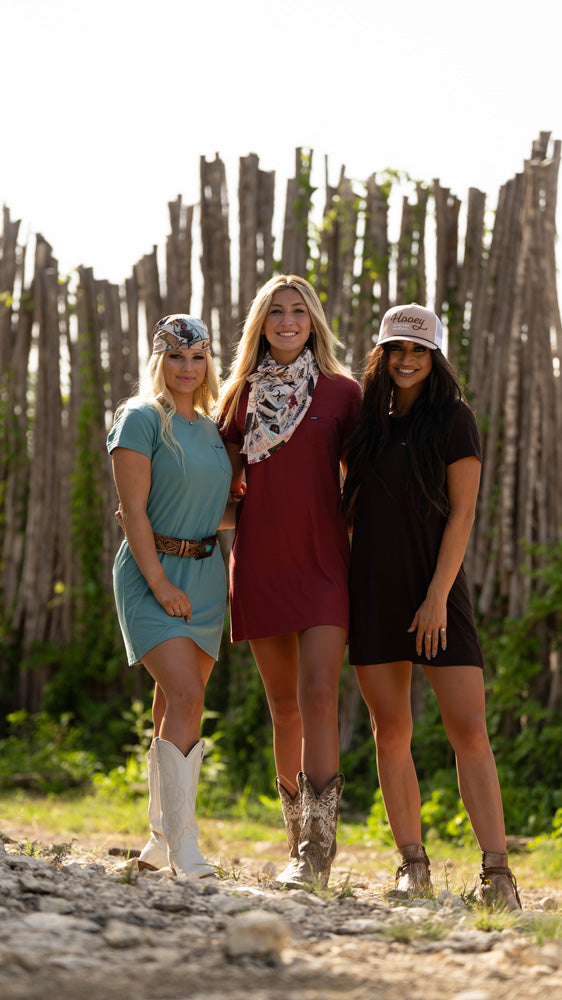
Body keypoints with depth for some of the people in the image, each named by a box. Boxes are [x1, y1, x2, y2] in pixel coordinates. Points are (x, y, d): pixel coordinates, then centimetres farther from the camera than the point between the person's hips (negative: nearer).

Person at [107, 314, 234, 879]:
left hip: (204, 574, 6)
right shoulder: (141, 419, -6)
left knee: (175, 708, 9)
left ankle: (160, 841, 17)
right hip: (152, 572, -6)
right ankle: (183, 851, -19)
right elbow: (133, 511, -12)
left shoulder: (210, 429, 14)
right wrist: (159, 583, -18)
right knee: (185, 699, -18)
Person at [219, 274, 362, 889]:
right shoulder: (243, 394, 11)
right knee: (284, 707, 8)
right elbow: (221, 478, 22)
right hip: (260, 564, 3)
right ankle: (299, 840, 18)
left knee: (318, 696, -16)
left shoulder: (343, 392, 5)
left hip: (324, 562, -3)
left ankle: (316, 852, -18)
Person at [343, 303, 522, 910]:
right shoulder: (365, 423, 11)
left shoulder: (452, 419, -1)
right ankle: (412, 863, 12)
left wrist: (437, 596, -13)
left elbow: (462, 513, -6)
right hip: (372, 590, 4)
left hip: (434, 588, -4)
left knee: (468, 728, -11)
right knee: (391, 731, 4)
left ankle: (496, 871, -12)